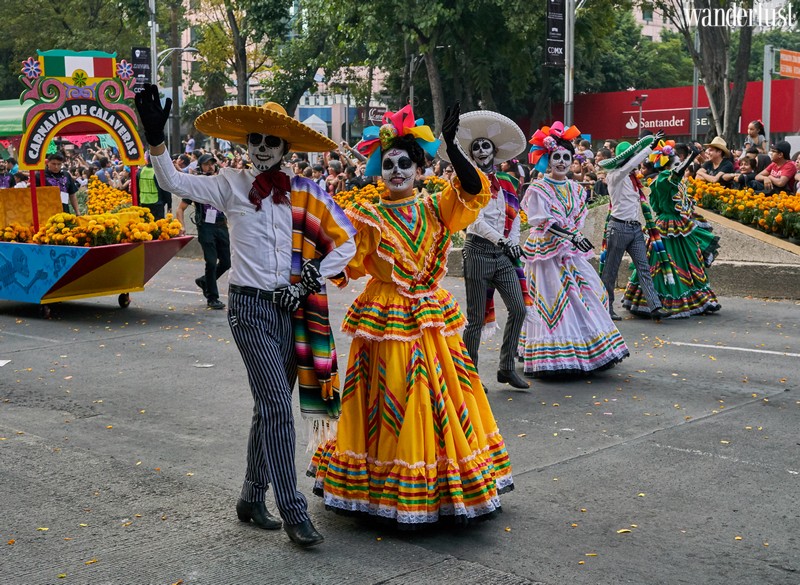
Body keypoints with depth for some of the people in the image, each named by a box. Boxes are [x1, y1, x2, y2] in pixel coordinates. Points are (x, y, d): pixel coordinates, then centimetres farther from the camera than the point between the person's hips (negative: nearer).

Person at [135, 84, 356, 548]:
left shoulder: (304, 194, 3)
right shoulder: (232, 185, -1)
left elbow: (344, 243, 5)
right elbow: (174, 182, -9)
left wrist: (307, 281, -3)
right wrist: (156, 139, -23)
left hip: (291, 307, 4)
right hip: (250, 305, -3)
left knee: (270, 407, 12)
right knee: (277, 406, -10)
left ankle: (252, 500, 27)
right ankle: (293, 511, -3)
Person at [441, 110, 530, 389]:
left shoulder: (506, 184, 13)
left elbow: (514, 219, 13)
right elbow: (475, 221, -14)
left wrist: (514, 242, -4)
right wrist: (502, 241, -24)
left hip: (504, 252, 5)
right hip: (479, 250, -5)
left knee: (518, 308, -2)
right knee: (476, 319, 0)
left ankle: (506, 367, 11)